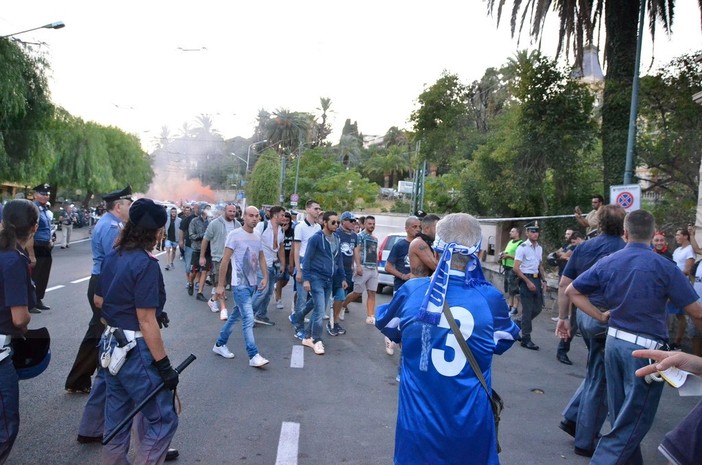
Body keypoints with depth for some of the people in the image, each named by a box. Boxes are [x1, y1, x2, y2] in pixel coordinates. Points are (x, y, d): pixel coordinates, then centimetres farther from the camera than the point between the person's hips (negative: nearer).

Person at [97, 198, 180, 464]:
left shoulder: (112, 256, 4)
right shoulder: (146, 264, -20)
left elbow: (99, 300, 16)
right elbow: (146, 322, -21)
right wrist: (164, 365, -17)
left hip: (112, 345, 9)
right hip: (135, 350, -9)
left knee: (117, 416, 21)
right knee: (162, 420, 4)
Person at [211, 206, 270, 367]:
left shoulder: (257, 237, 10)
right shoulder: (235, 235, -12)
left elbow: (261, 258, 19)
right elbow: (224, 261, -11)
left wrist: (265, 277, 6)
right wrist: (220, 285, -12)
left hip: (252, 284, 7)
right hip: (240, 285, -7)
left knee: (235, 316, 17)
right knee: (248, 319, -10)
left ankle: (220, 344, 32)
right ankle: (253, 356, -5)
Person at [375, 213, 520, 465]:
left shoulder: (411, 291, -13)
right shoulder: (491, 298, -16)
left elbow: (387, 327, 8)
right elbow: (503, 342, 5)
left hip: (418, 417, 1)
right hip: (470, 422, 0)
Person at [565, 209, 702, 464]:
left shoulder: (607, 263, 2)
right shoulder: (664, 267, -11)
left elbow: (571, 291, 7)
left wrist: (601, 317, 8)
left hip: (614, 341, 6)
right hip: (646, 347, -5)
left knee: (622, 415, 20)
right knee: (632, 421, 4)